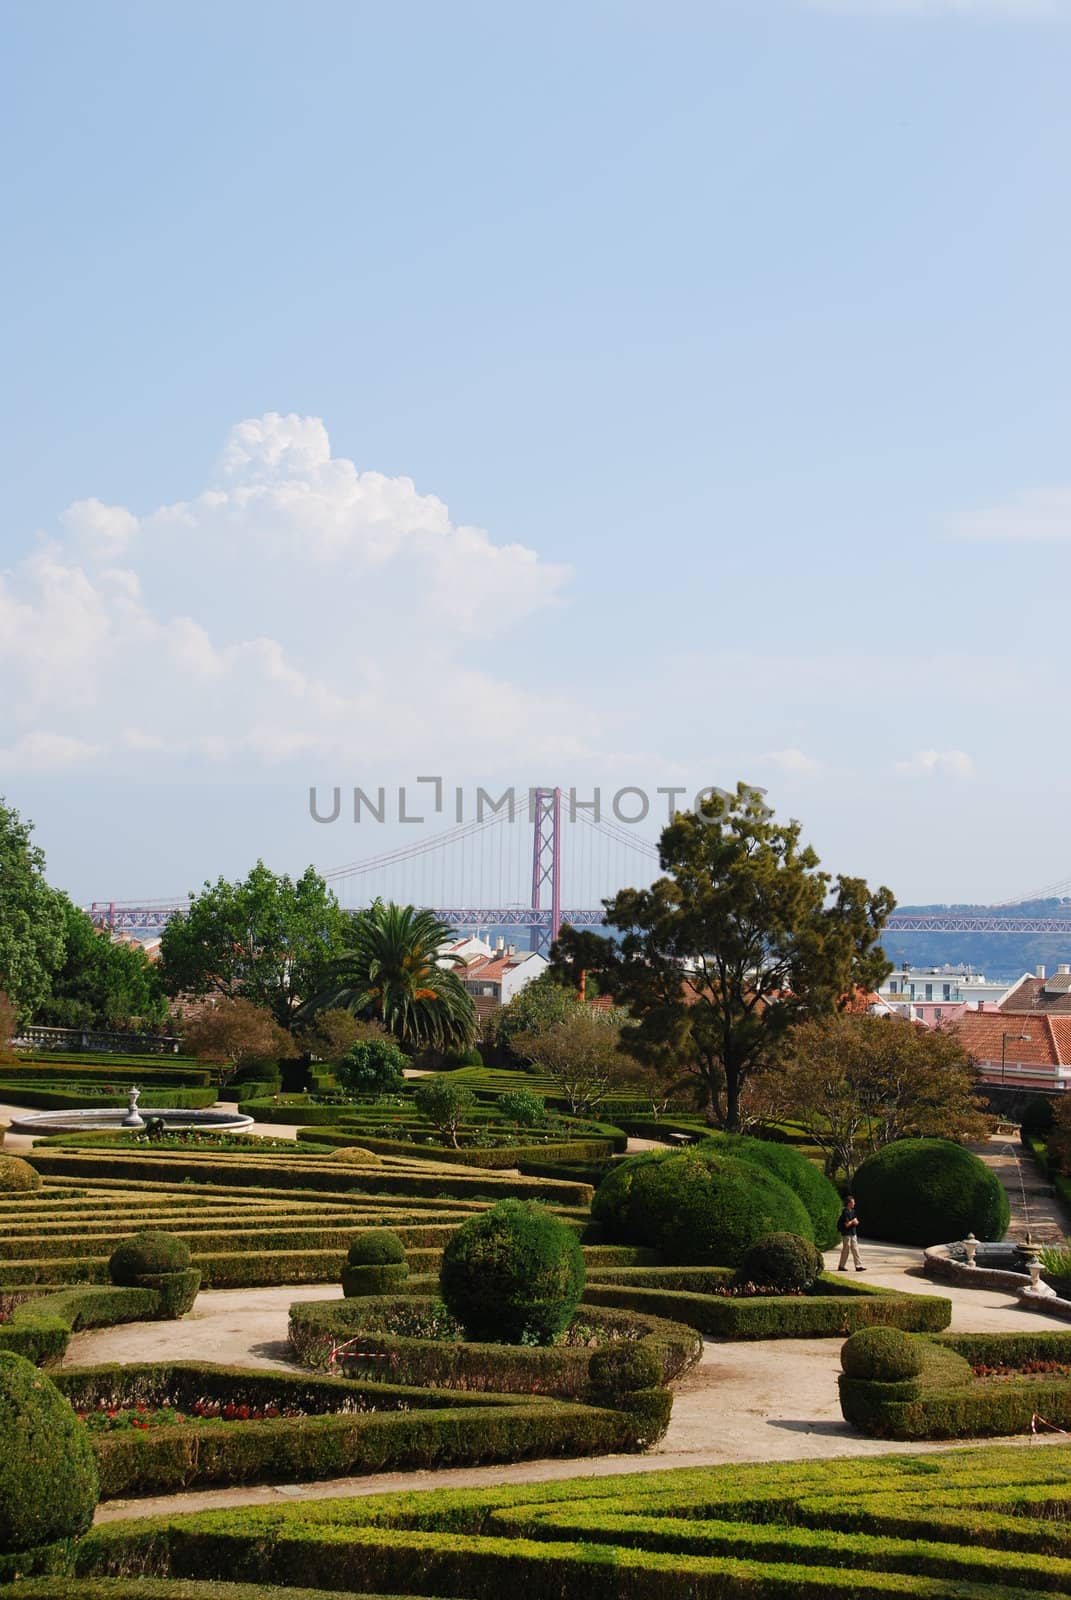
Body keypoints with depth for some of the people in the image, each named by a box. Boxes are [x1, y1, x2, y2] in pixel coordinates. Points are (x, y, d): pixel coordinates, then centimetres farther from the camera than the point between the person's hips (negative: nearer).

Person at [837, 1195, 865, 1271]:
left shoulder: (852, 1211, 12)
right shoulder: (845, 1212, -16)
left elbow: (856, 1222, 13)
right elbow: (847, 1224, -20)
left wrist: (855, 1222, -10)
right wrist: (853, 1221, -5)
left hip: (853, 1233, 8)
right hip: (846, 1234, -8)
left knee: (855, 1250, 4)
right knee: (845, 1250, 0)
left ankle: (858, 1266, 3)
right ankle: (841, 1266, 11)